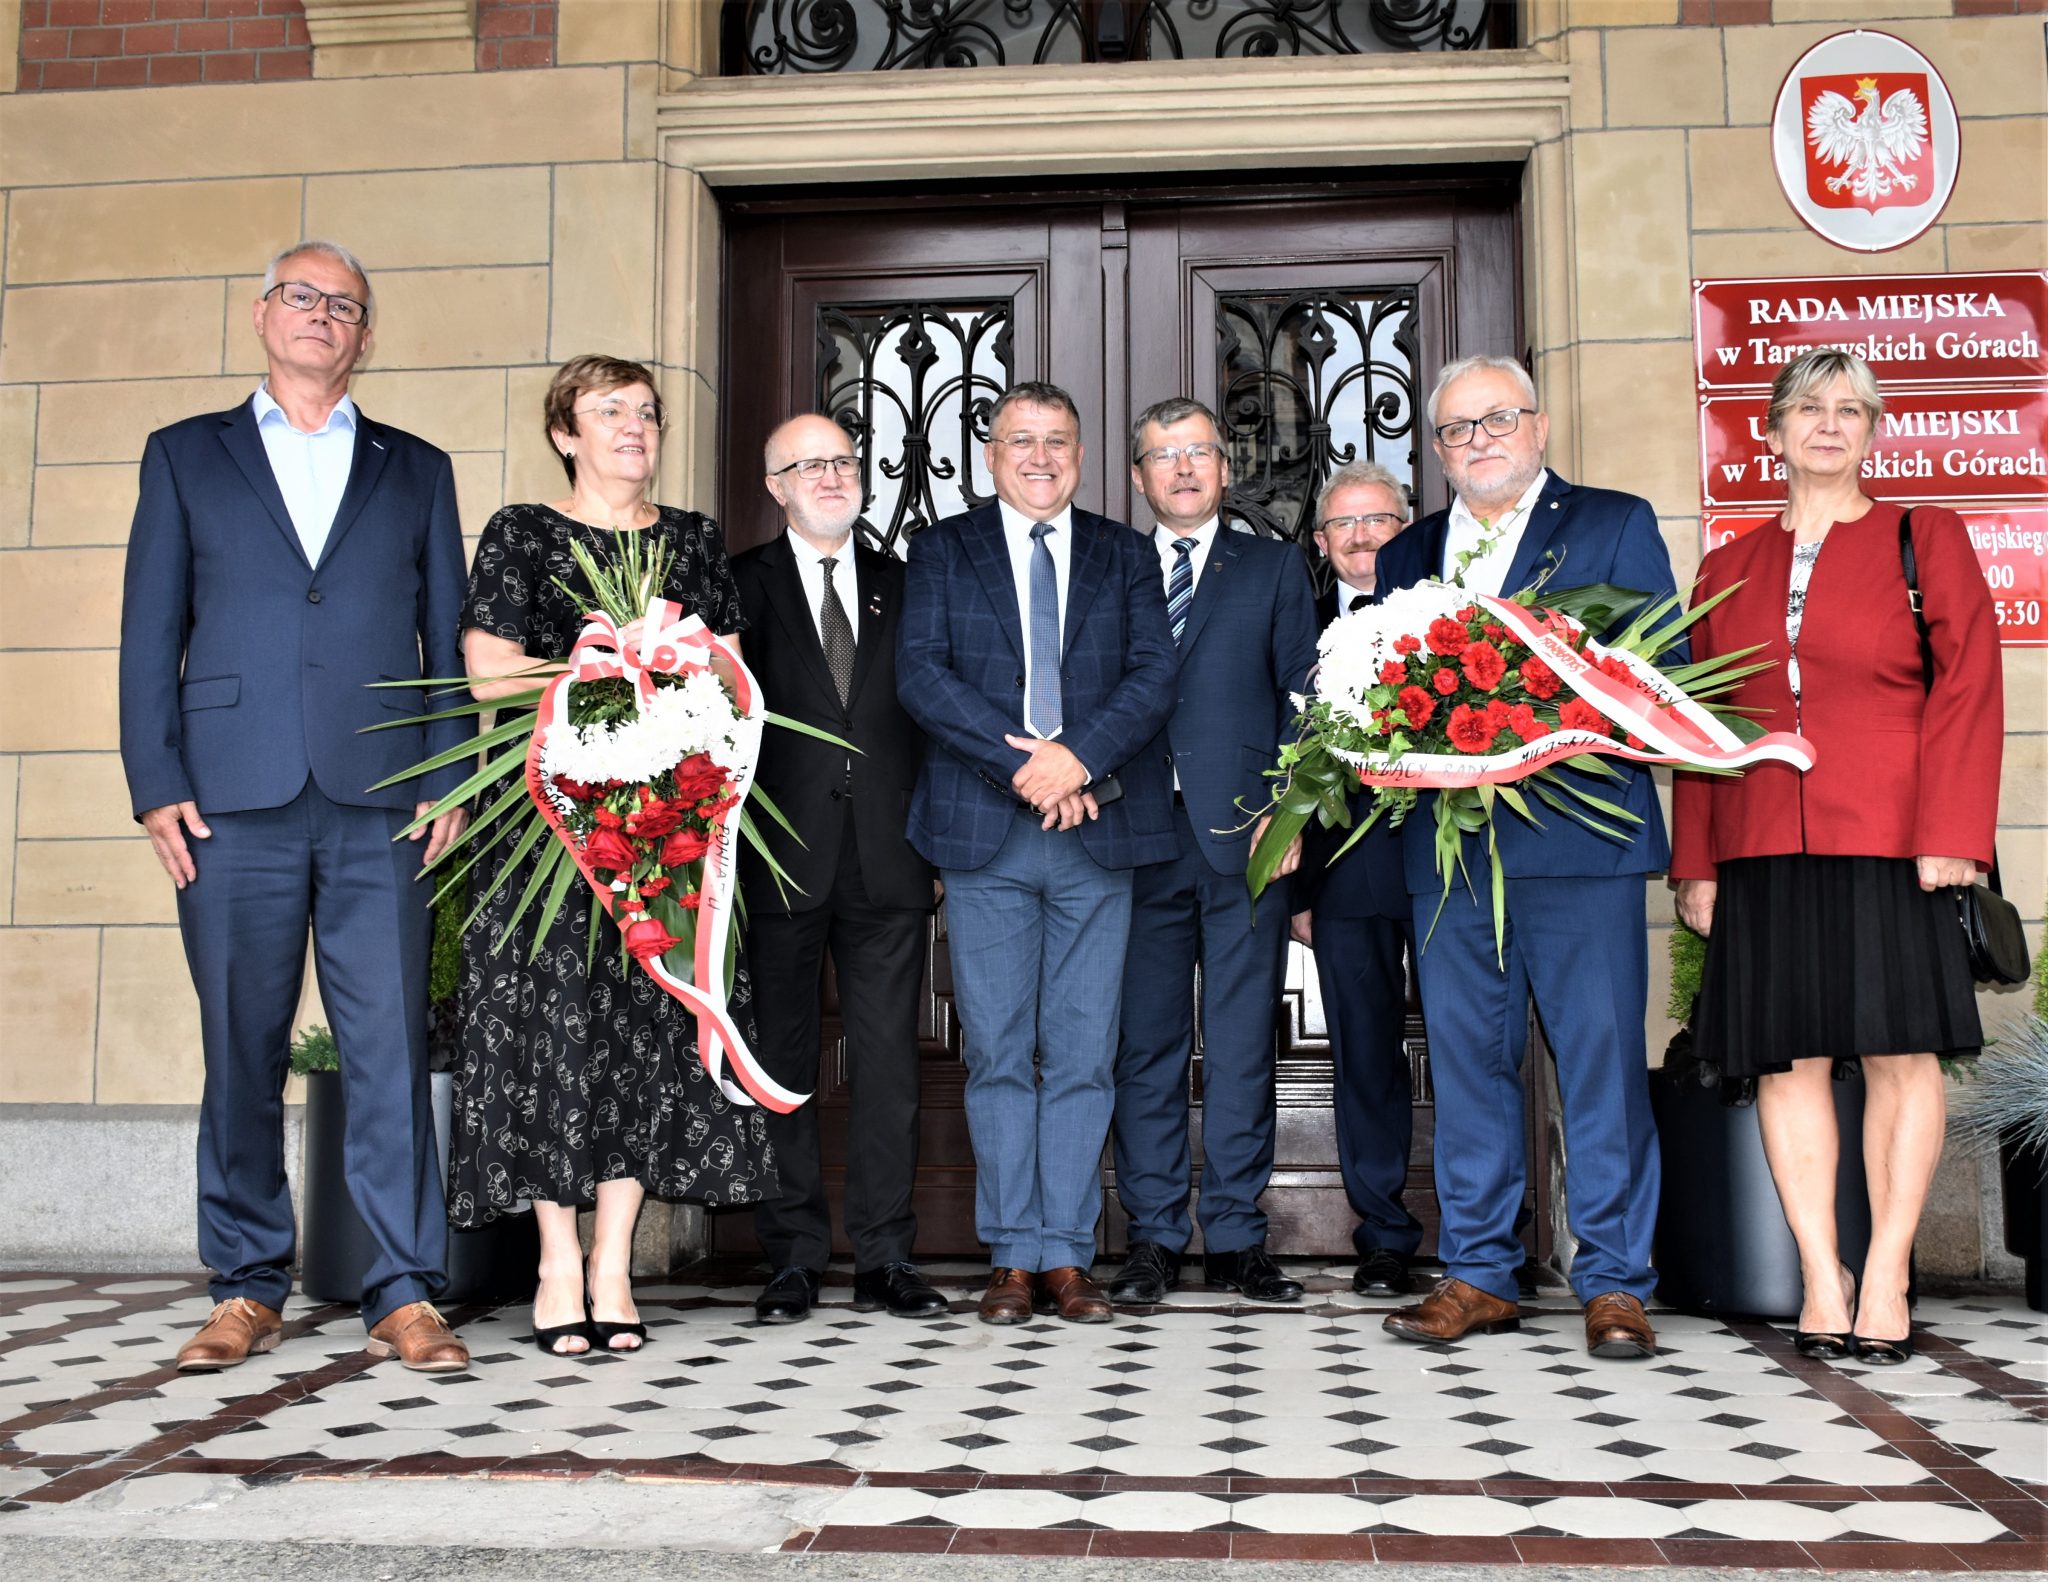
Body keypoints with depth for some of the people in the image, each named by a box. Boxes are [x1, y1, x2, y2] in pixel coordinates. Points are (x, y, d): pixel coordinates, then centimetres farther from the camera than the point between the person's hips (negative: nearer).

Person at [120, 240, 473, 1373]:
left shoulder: (416, 470, 15)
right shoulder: (184, 457, 14)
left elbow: (448, 638, 11)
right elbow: (150, 634, 9)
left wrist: (449, 783, 0)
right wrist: (156, 784, -1)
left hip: (378, 805, 0)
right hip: (234, 803, 0)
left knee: (391, 1047, -3)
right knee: (241, 1053, 5)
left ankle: (404, 1294, 3)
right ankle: (247, 1289, 16)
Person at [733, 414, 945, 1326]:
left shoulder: (903, 586, 13)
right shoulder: (743, 585, 6)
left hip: (887, 862, 2)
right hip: (783, 859, -2)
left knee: (889, 1058, 3)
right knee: (783, 1060, 3)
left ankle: (884, 1259, 10)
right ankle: (794, 1259, 12)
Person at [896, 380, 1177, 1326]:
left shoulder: (1127, 557, 14)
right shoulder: (941, 550, 11)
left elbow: (1154, 677, 2)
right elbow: (920, 674, -3)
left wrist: (1077, 757, -15)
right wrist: (1022, 761, -14)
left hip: (1098, 832, 1)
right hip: (985, 832, -1)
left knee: (1083, 1054, 2)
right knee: (997, 1053, 2)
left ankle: (1067, 1255, 10)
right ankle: (1013, 1257, 10)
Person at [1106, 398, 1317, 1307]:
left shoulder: (1274, 568, 13)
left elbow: (1304, 697, 6)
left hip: (1243, 839, -1)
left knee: (1242, 1047, 1)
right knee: (1146, 1044, 3)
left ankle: (1236, 1240, 10)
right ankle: (1154, 1240, 11)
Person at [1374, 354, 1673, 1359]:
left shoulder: (1616, 525, 8)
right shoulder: (1407, 554, 20)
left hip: (1582, 832, -3)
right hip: (1449, 844, 4)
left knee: (1602, 1057, -2)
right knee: (1467, 1060, 6)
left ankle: (1613, 1283, 7)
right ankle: (1479, 1274, 15)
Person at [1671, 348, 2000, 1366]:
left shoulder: (1926, 541, 7)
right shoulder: (1727, 569, 15)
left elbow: (1967, 689, -1)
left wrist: (1950, 833, -11)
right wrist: (1695, 863, 6)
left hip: (1890, 837, -2)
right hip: (1762, 848, 3)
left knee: (1900, 1053, 0)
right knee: (1789, 1057, 2)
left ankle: (1885, 1278, 9)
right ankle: (1822, 1280, 9)